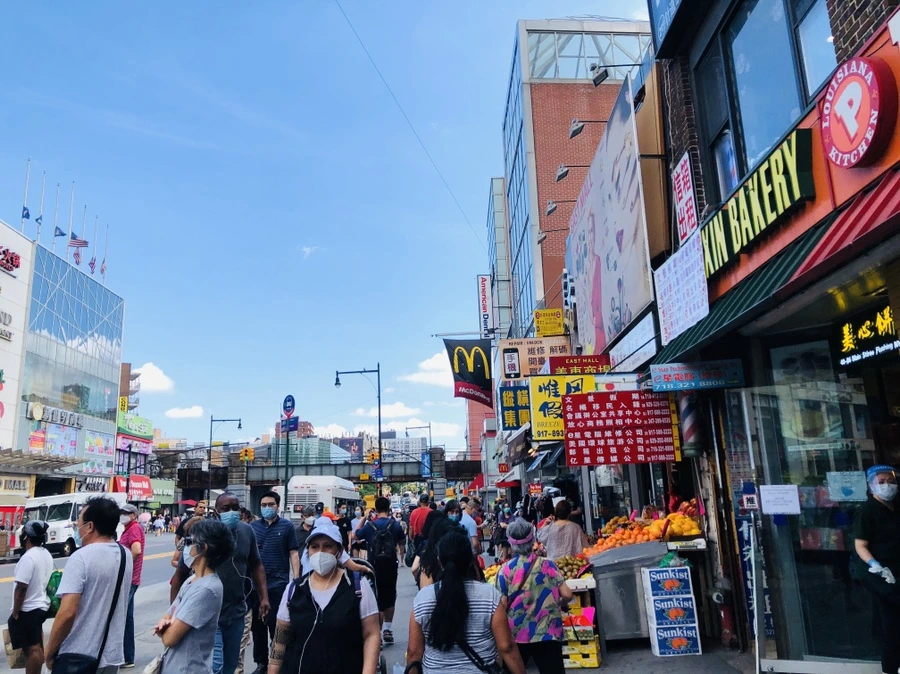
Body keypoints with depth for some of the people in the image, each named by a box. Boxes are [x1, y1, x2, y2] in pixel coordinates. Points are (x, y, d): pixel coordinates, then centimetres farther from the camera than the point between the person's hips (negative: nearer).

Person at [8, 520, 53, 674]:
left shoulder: (28, 557, -21)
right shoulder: (46, 555, 7)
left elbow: (21, 588, -22)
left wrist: (15, 613, -14)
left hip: (27, 610, -9)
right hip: (41, 606, 9)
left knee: (32, 649, -2)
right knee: (36, 648, 17)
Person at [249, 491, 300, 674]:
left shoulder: (287, 526, -2)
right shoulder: (253, 526, 5)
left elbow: (293, 553, -2)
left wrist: (296, 579, -7)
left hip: (279, 583, -3)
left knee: (277, 625, 4)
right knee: (257, 624, 12)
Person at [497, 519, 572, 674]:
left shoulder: (505, 570, -7)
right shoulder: (547, 564, -4)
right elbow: (567, 595, -5)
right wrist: (560, 605, 17)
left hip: (516, 635, 0)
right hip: (548, 633, 0)